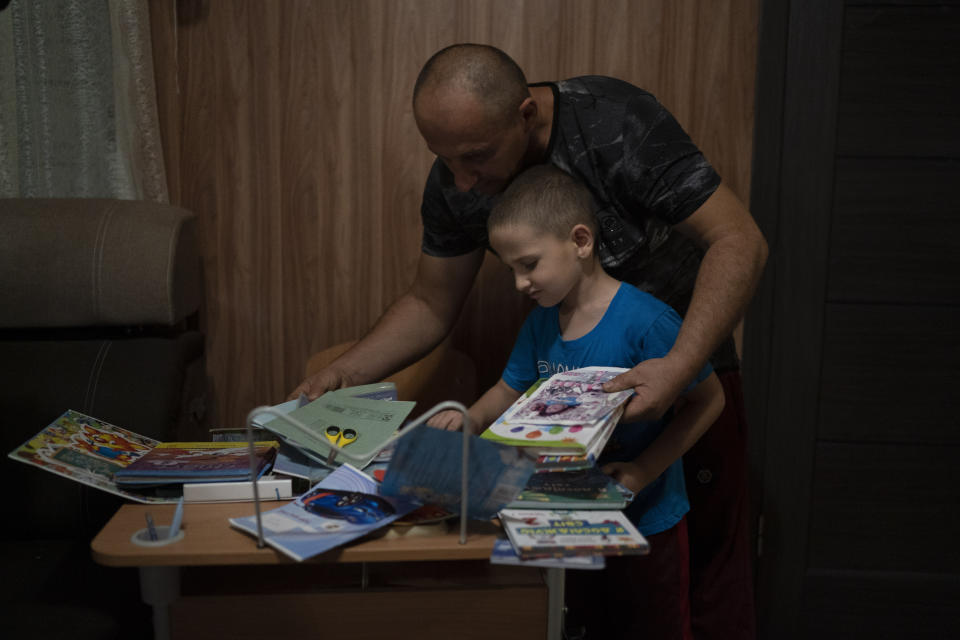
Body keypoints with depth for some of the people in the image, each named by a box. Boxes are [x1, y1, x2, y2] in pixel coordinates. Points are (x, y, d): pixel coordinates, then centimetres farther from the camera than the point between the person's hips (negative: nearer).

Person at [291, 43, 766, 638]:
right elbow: (432, 303, -1)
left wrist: (681, 366, -41)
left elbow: (739, 243, -29)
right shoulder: (455, 184, -13)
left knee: (712, 540, 2)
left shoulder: (617, 123, -29)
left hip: (687, 350, -3)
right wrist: (347, 371, -15)